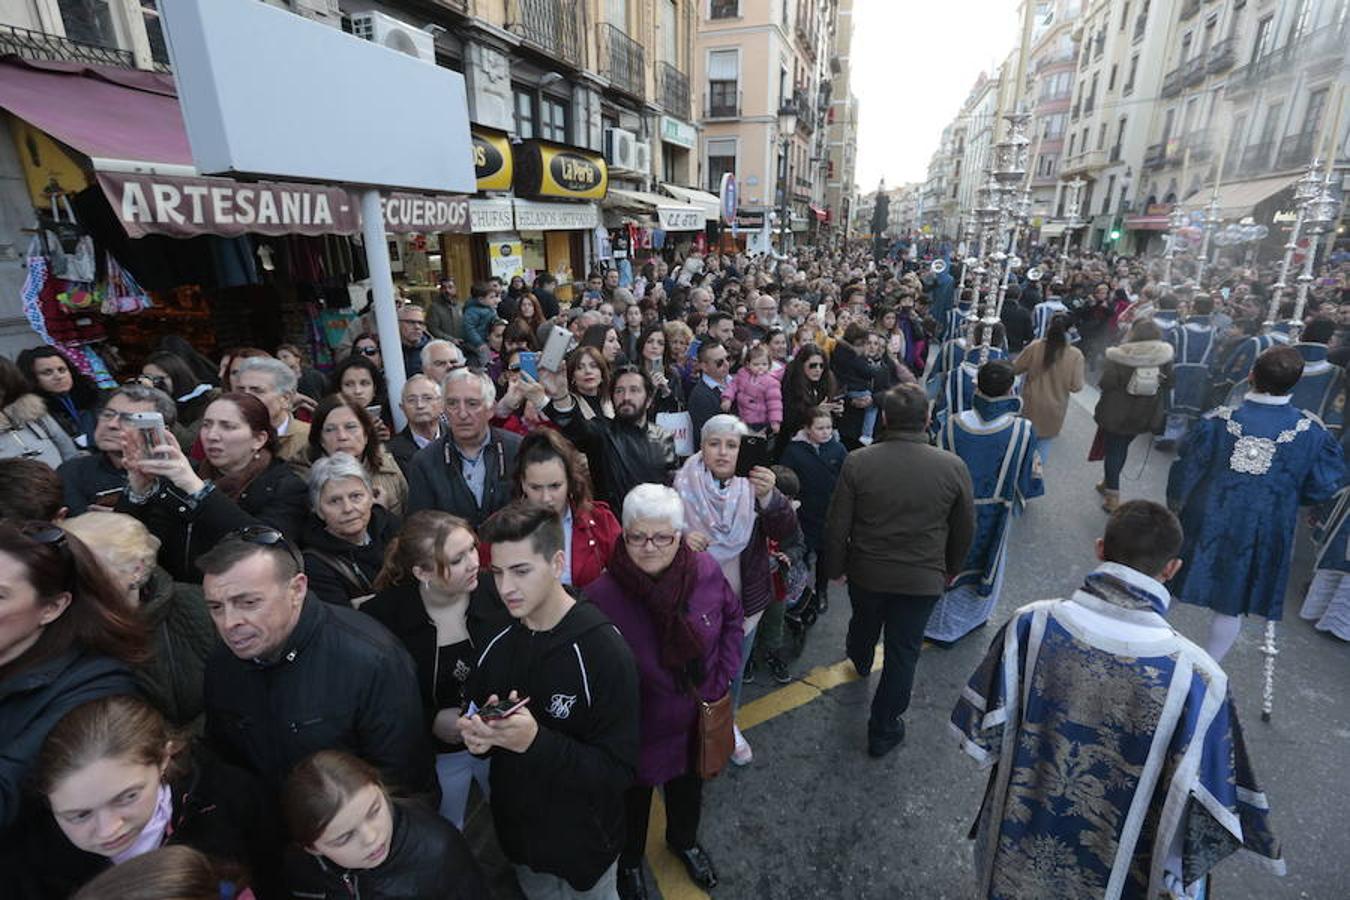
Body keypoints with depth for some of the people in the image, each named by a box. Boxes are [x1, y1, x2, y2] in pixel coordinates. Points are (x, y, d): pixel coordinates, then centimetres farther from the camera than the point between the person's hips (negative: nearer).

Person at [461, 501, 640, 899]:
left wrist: (535, 741, -37)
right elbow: (474, 710, 5)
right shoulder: (497, 641, -9)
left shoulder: (603, 651, -27)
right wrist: (475, 732, -18)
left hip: (583, 841, -4)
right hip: (517, 830, 5)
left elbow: (619, 769, -26)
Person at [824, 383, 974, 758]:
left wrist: (835, 567, 4)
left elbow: (837, 526, -12)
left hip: (865, 571, 1)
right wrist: (950, 569, 16)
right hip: (923, 579, -1)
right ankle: (883, 731, 27)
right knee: (903, 654, 14)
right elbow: (964, 530, -1)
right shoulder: (953, 467, -15)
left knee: (864, 622, 30)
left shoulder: (857, 462, -19)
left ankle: (860, 661, 63)